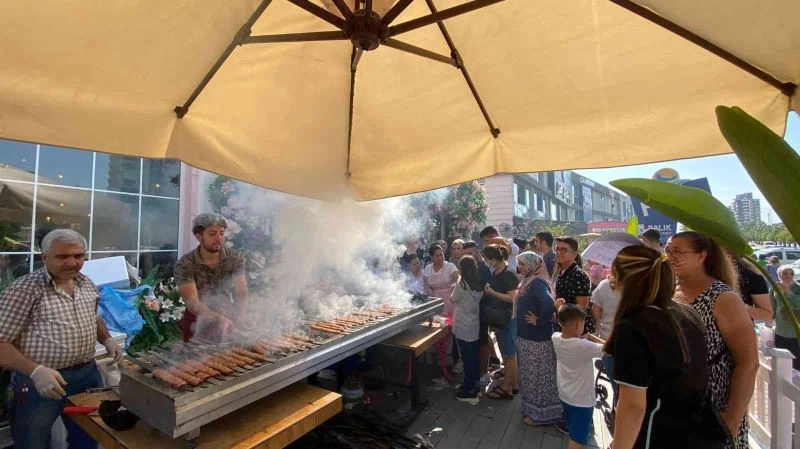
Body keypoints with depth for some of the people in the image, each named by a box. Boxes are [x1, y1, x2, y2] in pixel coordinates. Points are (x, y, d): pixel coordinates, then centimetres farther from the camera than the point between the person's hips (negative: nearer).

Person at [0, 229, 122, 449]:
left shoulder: (88, 285, 4)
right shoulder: (24, 289, -15)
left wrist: (107, 339, 4)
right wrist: (35, 371, -28)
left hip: (88, 374, 5)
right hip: (40, 380, -5)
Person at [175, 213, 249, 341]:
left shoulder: (236, 258, -7)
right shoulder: (184, 264, -12)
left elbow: (242, 295, -13)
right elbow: (192, 303, -21)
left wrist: (230, 317, -33)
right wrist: (219, 319, -38)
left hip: (226, 318, 1)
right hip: (197, 322, -1)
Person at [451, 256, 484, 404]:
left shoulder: (461, 284, -20)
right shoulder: (479, 284, -1)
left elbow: (454, 299, -5)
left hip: (463, 327, -6)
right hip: (474, 325, 6)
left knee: (467, 358, 3)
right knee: (474, 357, 16)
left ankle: (469, 391, 14)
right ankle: (474, 385, 30)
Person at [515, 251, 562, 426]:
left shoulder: (537, 282, -21)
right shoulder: (528, 281, 9)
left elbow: (549, 303, -38)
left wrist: (540, 322, -23)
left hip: (537, 338, -9)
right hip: (527, 336, 9)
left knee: (538, 376, 5)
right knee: (531, 375, 20)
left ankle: (540, 413, 20)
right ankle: (532, 408, 35)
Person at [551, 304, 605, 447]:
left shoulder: (555, 338, -13)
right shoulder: (583, 346, -31)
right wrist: (591, 337, -7)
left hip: (564, 394, 6)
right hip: (582, 400, -5)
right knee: (578, 439, 9)